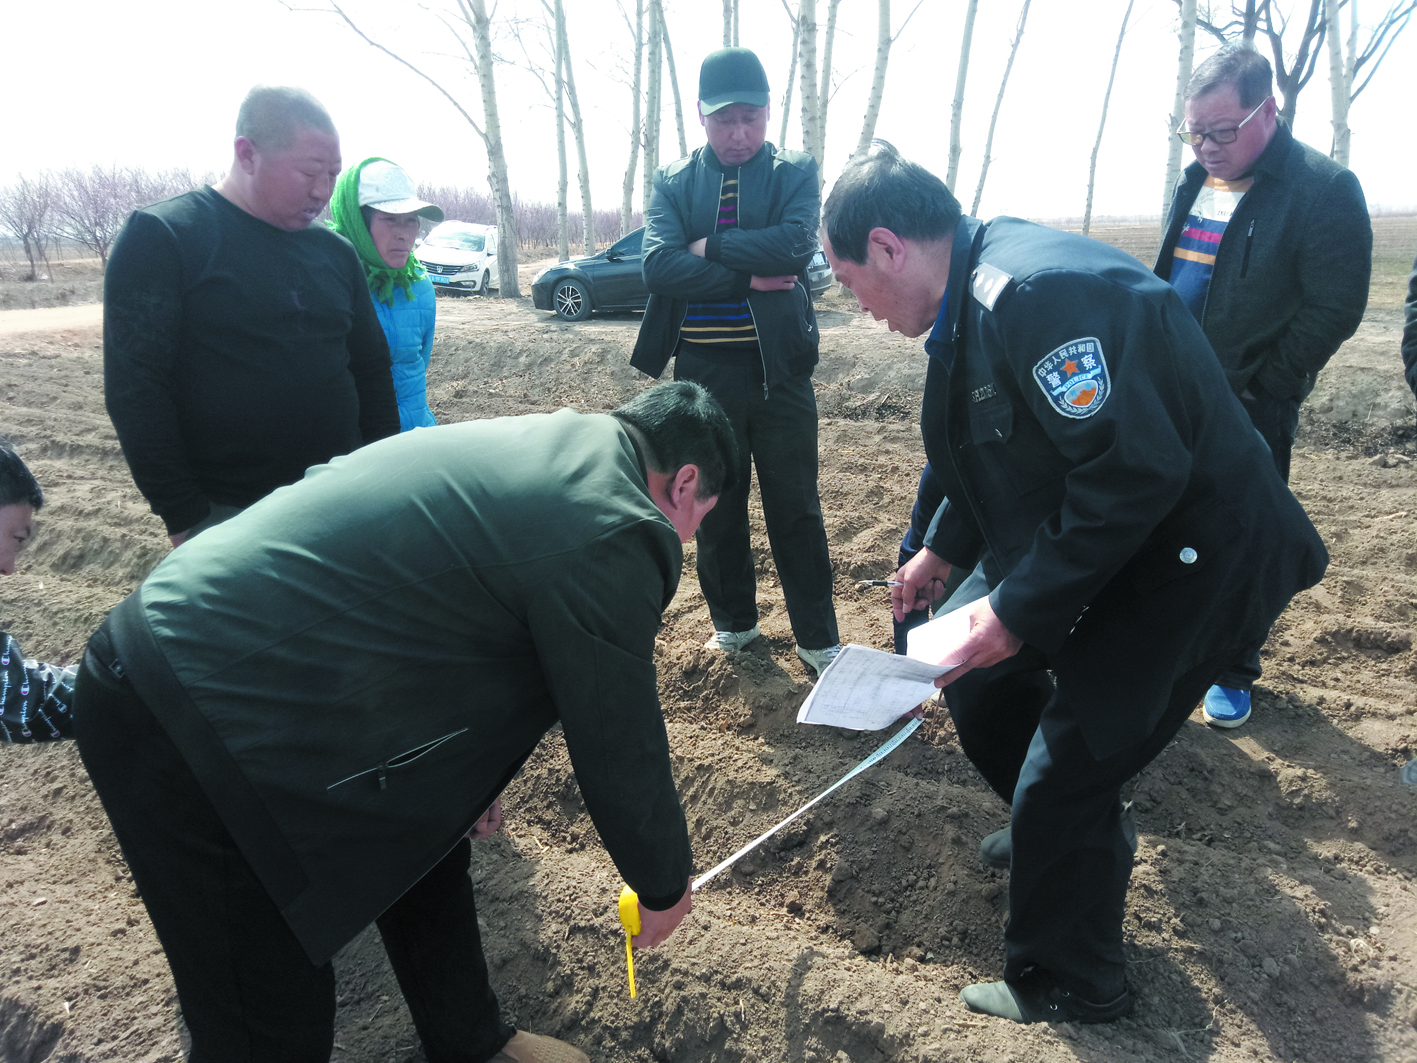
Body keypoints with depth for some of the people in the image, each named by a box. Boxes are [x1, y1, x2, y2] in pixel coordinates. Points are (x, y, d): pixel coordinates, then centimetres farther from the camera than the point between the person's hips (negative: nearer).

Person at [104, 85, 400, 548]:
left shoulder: (336, 251, 10)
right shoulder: (160, 237, -5)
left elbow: (371, 369, 15)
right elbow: (135, 389, -10)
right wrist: (183, 518, -13)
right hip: (226, 513, -4)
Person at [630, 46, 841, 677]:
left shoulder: (795, 173, 3)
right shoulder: (673, 182, 6)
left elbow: (797, 242, -17)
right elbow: (659, 265, -11)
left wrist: (710, 248, -13)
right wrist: (752, 275, -16)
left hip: (778, 365, -1)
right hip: (703, 369, 2)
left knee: (795, 507, 6)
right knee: (715, 505, 13)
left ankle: (817, 638, 19)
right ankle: (733, 619, 32)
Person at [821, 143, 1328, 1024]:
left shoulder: (1039, 290, -28)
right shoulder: (976, 293, 4)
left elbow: (1136, 472, -32)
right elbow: (998, 448, 16)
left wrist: (1019, 607, -25)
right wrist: (945, 550, 17)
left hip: (1191, 560, -9)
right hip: (1080, 534, 10)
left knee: (1063, 778, -4)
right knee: (978, 675, 17)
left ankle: (1070, 988, 23)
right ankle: (1061, 835, 44)